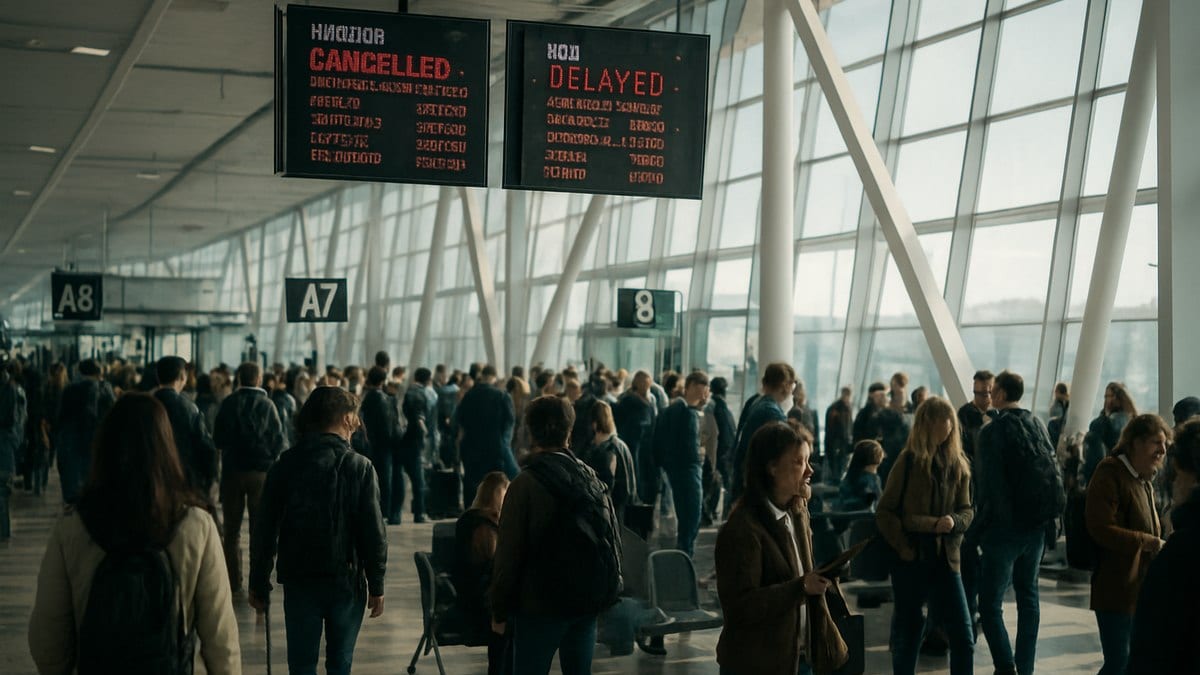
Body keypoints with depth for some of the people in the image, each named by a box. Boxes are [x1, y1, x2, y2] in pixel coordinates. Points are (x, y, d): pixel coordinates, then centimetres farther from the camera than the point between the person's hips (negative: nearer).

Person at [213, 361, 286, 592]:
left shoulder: (228, 403, -5)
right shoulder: (266, 404, -8)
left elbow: (218, 439, -2)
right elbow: (279, 440, -8)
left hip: (232, 470, 1)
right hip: (261, 471, -1)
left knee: (232, 530, 10)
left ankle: (233, 580, 9)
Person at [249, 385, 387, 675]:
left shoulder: (285, 466, -1)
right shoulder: (359, 467, -8)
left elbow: (265, 529, 0)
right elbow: (373, 531, -9)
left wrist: (259, 583, 8)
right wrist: (376, 585, 0)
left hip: (299, 580, 1)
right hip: (346, 579, -1)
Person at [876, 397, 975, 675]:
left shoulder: (958, 464, 4)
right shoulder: (908, 461, -6)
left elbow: (967, 511, 9)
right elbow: (884, 512, -4)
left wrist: (953, 521, -14)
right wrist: (904, 546, -15)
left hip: (945, 559, 3)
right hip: (910, 560, -3)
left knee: (963, 637, -2)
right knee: (907, 635, 8)